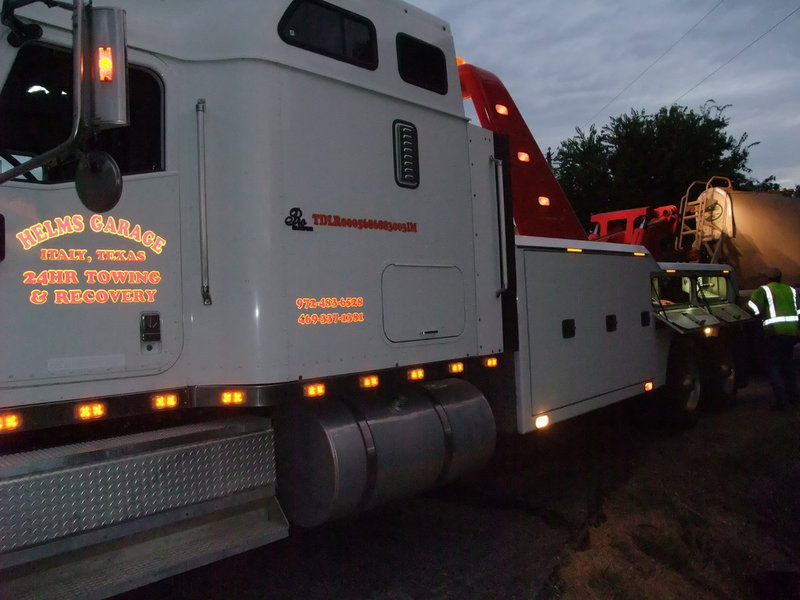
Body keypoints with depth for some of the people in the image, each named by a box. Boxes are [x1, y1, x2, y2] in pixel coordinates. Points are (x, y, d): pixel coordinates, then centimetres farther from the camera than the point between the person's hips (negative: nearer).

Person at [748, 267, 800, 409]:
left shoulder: (763, 290, -1)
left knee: (772, 366, 3)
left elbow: (752, 310, -11)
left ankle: (781, 400, -4)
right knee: (786, 363, 22)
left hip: (774, 332, -6)